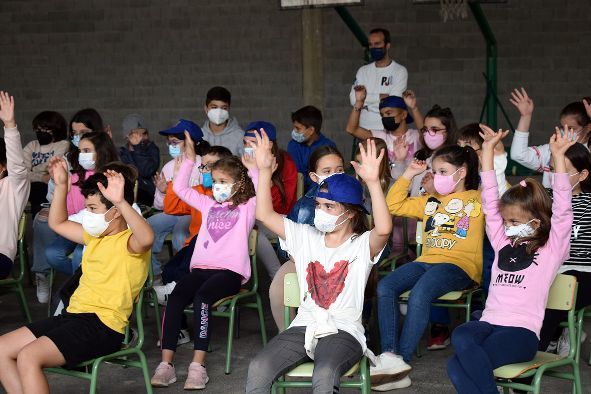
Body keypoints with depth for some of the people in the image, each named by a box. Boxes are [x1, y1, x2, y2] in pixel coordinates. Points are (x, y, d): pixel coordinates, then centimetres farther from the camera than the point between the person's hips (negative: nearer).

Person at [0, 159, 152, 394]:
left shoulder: (129, 242, -9)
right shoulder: (96, 237, 19)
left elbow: (147, 239, -35)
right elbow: (58, 223, 33)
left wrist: (121, 202, -44)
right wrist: (61, 185, 21)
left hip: (102, 324, -10)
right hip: (73, 314, 10)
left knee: (28, 357, -27)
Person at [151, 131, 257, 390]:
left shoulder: (246, 208, 9)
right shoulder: (208, 205, 25)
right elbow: (180, 188, 26)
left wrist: (253, 168, -11)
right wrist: (189, 160, 20)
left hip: (231, 271, -5)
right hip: (201, 268, 5)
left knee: (202, 297, -33)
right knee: (175, 297, -24)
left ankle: (198, 366, -35)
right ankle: (166, 364, -29)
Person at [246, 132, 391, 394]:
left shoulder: (363, 245, 1)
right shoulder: (305, 237, 15)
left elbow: (384, 229, -22)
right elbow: (264, 214, 8)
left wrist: (373, 182, -32)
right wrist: (264, 170, -2)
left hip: (344, 332, -4)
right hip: (304, 326, 4)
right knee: (258, 369, -23)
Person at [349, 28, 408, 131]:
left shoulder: (400, 71, 0)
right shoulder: (363, 71, 13)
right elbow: (354, 99, -1)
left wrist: (365, 103, -3)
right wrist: (380, 96, -8)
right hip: (364, 128, 4)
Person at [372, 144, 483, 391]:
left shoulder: (479, 199, 10)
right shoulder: (430, 201, 27)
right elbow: (394, 205, 27)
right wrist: (408, 175, 23)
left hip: (460, 264, -6)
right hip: (427, 261, 6)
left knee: (419, 293, -34)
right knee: (385, 287, -21)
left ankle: (402, 361, -30)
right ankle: (390, 356, -29)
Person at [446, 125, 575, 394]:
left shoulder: (551, 248, 9)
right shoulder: (503, 243, 22)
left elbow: (562, 209, -3)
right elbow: (490, 200, 20)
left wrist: (558, 156, -10)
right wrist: (488, 150, 17)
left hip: (522, 330, -5)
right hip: (489, 322, 5)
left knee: (459, 367, -30)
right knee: (460, 336, -34)